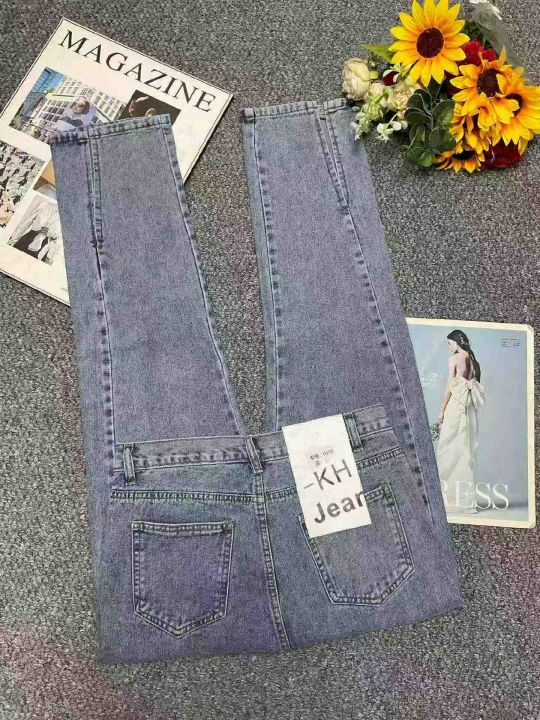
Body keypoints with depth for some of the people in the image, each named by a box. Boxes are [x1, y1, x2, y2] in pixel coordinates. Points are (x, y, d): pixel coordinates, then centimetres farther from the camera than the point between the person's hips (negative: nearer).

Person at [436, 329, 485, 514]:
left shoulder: (454, 358, -5)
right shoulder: (474, 361, 12)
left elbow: (449, 386, -9)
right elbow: (477, 387, 10)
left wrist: (441, 410, -5)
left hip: (455, 406, -6)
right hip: (471, 409, 6)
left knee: (448, 450, 0)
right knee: (468, 451, 7)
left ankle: (449, 497, 0)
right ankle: (467, 500, 9)